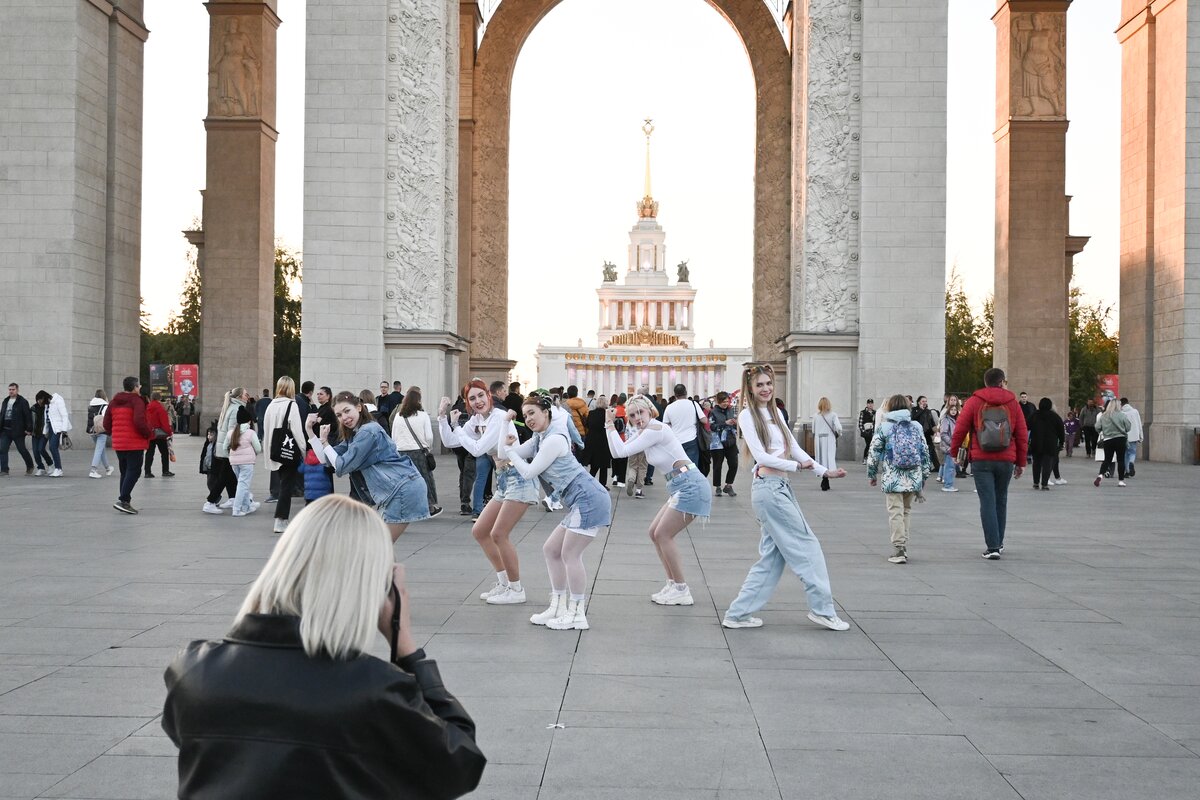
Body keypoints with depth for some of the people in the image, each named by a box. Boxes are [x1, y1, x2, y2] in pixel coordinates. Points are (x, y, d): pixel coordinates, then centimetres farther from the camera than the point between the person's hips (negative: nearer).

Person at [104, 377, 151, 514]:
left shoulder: (114, 401, 12)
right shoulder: (137, 401, -11)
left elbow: (106, 423, 11)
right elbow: (139, 421, -24)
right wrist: (148, 433, -9)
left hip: (118, 444, 8)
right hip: (135, 444, -8)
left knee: (125, 472, 16)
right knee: (134, 472, -5)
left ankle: (125, 502, 17)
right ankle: (123, 500, -15)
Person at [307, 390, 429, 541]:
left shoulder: (368, 431, -12)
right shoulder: (353, 435, 18)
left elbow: (342, 466, -11)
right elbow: (326, 459, 14)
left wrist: (324, 441, -1)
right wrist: (310, 430, 10)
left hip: (403, 490, -10)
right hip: (392, 493, 10)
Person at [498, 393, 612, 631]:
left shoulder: (554, 440, -13)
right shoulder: (539, 440, 16)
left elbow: (528, 472, -12)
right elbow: (503, 455, 16)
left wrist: (511, 450, 1)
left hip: (589, 499, -11)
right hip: (581, 502, 11)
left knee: (570, 554, -7)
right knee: (551, 550, 13)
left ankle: (578, 615, 1)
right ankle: (558, 608, 19)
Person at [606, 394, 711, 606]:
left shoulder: (655, 430, -15)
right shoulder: (645, 432, 15)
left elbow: (623, 451, -16)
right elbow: (617, 451, 15)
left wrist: (610, 425, -6)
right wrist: (609, 425, 8)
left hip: (690, 486, -10)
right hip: (681, 487, 10)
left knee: (663, 535, -6)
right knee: (655, 533, 12)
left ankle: (681, 591, 1)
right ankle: (673, 584, 18)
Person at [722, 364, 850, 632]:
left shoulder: (776, 412, 16)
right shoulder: (747, 415, -6)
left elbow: (794, 448, 16)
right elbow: (761, 455, -13)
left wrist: (825, 471, 9)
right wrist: (797, 465, -11)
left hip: (781, 488, 8)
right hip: (769, 488, -8)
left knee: (772, 557, 10)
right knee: (808, 548, -1)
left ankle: (738, 614, 14)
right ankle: (823, 609, 9)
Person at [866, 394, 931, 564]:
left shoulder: (884, 428, -2)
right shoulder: (916, 427, 8)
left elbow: (874, 453, -2)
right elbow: (925, 453, 11)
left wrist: (872, 474, 11)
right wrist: (924, 476, 20)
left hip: (892, 478, -4)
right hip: (913, 478, 4)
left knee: (895, 512, -1)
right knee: (907, 511, 15)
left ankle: (898, 549, -5)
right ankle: (904, 547, 16)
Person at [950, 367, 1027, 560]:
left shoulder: (974, 401, -1)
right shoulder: (1012, 403, 5)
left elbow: (960, 429, -3)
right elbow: (1022, 435, 6)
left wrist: (954, 450, 11)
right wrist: (1020, 462, 14)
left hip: (981, 460, -2)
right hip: (1006, 461, 2)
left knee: (987, 503, -2)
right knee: (1001, 501, 16)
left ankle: (993, 547, -7)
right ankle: (998, 543, 27)